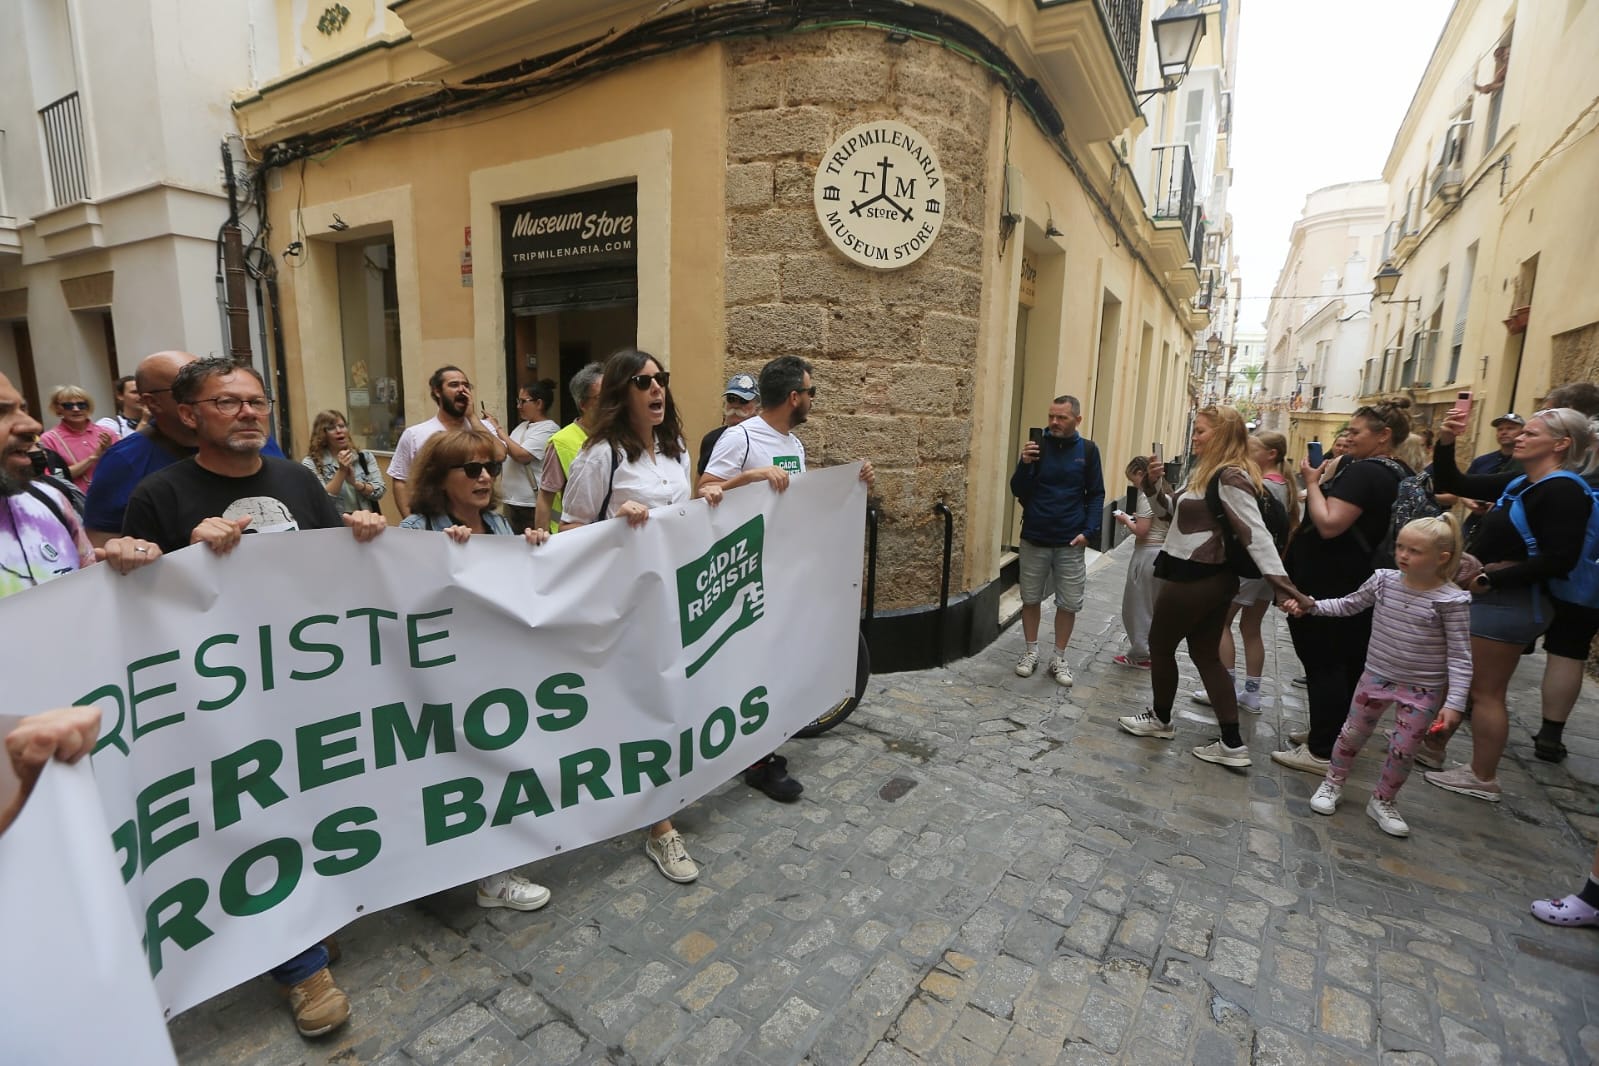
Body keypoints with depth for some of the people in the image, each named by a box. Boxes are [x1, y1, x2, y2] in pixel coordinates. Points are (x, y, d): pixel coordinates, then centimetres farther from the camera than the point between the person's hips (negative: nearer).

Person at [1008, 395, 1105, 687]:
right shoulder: (1037, 445, -1)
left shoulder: (1088, 450, 1)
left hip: (1070, 542, 0)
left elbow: (1096, 494, 3)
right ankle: (1031, 652, 26)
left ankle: (1058, 659, 19)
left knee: (1069, 603, 4)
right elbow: (1018, 492, -3)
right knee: (1031, 599, 9)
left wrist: (1089, 530, -9)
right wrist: (1025, 464, -20)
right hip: (1034, 539, 0)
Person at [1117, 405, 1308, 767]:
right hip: (1210, 577, 10)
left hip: (1194, 578, -10)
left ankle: (1160, 720, 28)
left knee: (1160, 645, 9)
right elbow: (1171, 510, 19)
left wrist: (1280, 580, -30)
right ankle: (1232, 745, 16)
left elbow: (1255, 533, -25)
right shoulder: (1204, 471, 12)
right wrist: (1154, 484, 1)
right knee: (1206, 655, 13)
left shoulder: (1229, 477, -18)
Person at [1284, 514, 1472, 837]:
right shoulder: (1383, 581, -9)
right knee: (1352, 734, 14)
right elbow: (1348, 605, 7)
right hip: (1376, 676, 3)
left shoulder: (1451, 599, -18)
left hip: (1422, 689, -2)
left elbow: (1459, 655, -15)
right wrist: (1310, 605, -7)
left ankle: (1382, 802, 30)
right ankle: (1332, 784, 34)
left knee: (1403, 751, 8)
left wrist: (1455, 701, -19)